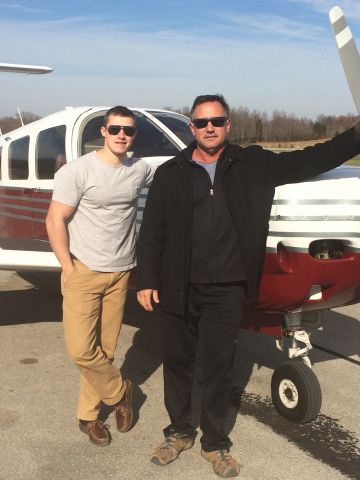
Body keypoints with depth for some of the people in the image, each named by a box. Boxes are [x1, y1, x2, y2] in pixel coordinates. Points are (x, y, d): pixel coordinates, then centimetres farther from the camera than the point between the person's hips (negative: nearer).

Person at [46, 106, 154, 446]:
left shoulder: (140, 170, 3)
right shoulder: (78, 170, -10)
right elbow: (55, 221, -9)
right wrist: (68, 268, -11)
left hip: (120, 273, 4)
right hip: (83, 271, -3)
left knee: (105, 349, 9)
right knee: (81, 350, -7)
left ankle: (88, 415, 26)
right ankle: (120, 391, 20)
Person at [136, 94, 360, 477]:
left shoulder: (254, 164, 3)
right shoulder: (170, 173, 2)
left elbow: (309, 161, 5)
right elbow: (152, 231, 1)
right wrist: (146, 280, -3)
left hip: (226, 290, 0)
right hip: (178, 288, 0)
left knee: (219, 367, 10)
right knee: (177, 362, 13)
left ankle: (214, 443, 29)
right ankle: (179, 432, 34)